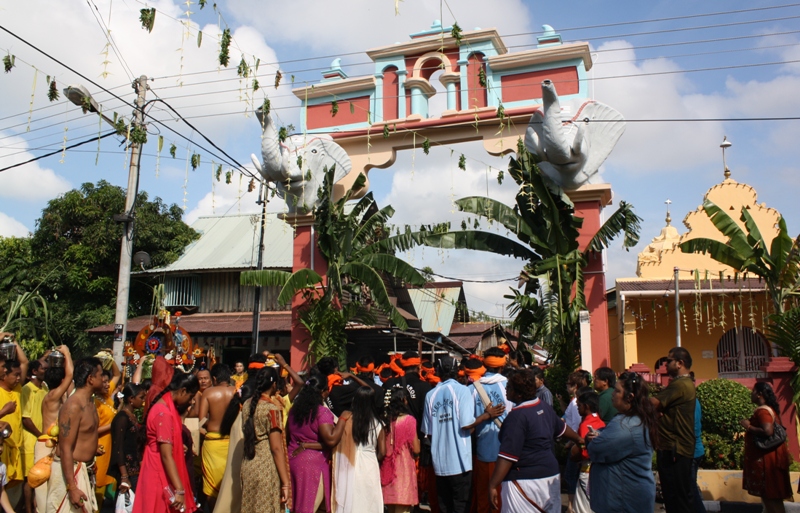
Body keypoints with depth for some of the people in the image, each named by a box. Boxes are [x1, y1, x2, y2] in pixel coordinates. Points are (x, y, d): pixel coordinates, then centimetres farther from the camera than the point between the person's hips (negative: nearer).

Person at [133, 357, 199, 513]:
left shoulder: (167, 407, 7)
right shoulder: (164, 412, -22)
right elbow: (166, 455, -26)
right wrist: (180, 490, -28)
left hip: (164, 471, 9)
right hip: (161, 472, -9)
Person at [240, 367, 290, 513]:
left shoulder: (247, 405, 5)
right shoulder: (272, 408, -15)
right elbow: (276, 448, -17)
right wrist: (285, 483, -14)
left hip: (247, 467, 7)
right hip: (267, 469, -7)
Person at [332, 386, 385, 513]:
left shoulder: (347, 421, -8)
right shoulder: (377, 424, -3)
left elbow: (340, 447, -8)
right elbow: (382, 452, 3)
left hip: (352, 467, 0)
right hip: (370, 466, 0)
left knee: (351, 501, 9)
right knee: (370, 502, 10)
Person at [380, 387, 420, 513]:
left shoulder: (385, 420, 2)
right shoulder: (408, 419, -10)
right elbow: (416, 450, -11)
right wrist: (418, 441, 9)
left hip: (387, 470, 5)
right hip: (404, 470, -5)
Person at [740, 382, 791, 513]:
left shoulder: (762, 410, -19)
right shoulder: (770, 409, 12)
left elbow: (767, 431, -31)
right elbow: (775, 429, 19)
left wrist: (748, 427, -18)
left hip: (765, 457, -10)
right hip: (769, 455, 10)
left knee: (769, 494, -3)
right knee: (771, 493, 15)